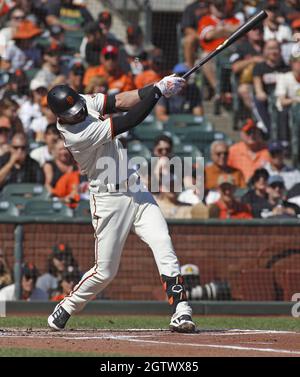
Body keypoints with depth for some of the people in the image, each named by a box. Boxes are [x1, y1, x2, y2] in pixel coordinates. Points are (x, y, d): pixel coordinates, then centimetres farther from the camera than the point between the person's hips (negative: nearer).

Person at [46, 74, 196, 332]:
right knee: (105, 271, 1)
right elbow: (129, 121, -26)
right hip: (110, 201, -7)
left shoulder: (84, 102, -1)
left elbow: (119, 102, -2)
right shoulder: (77, 135, -24)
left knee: (164, 246, -11)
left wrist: (155, 88, -17)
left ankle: (181, 313, -16)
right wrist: (158, 90, -23)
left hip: (137, 192, 7)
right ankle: (66, 308, 26)